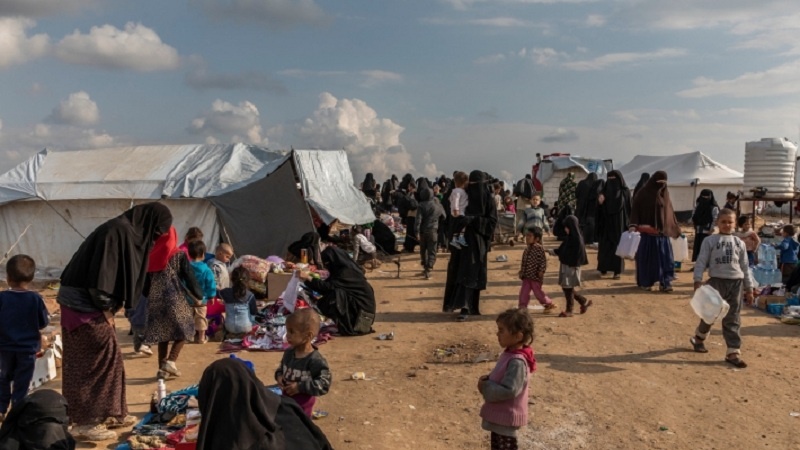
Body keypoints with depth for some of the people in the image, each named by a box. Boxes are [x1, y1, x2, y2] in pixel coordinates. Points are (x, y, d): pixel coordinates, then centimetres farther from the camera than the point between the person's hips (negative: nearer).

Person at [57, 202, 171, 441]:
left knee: (108, 357, 16)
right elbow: (101, 273, -24)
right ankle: (85, 422, 6)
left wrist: (108, 308, 9)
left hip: (90, 305, 10)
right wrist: (106, 309, -15)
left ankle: (109, 412, 27)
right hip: (84, 304, -10)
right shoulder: (118, 230, -18)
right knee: (94, 360, -3)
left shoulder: (131, 233, 12)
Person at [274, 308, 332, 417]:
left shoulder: (316, 360, -26)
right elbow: (281, 368, 15)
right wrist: (279, 376, -8)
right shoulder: (288, 353, -4)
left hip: (303, 404, -7)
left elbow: (324, 384, -25)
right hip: (286, 399, 7)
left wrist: (300, 387, -27)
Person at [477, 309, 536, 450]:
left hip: (506, 417, -10)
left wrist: (485, 386, -19)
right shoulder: (509, 354, 2)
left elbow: (508, 391, -29)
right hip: (499, 414, 10)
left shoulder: (517, 361, -27)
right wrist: (487, 379, -2)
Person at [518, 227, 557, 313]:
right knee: (524, 291, 3)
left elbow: (543, 261, -15)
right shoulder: (527, 249, 9)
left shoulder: (539, 248, -14)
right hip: (527, 276, 7)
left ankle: (549, 304, 24)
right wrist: (521, 272, 13)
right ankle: (522, 307, 9)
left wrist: (541, 271, -20)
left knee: (537, 292, 4)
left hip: (535, 276, -7)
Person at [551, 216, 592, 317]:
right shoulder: (568, 237, 7)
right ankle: (584, 302, 29)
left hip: (571, 267, -9)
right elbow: (563, 249, 18)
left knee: (568, 288, 0)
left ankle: (569, 310, 12)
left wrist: (574, 266, -20)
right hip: (565, 265, 9)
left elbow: (579, 254, -19)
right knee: (565, 287, 14)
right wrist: (555, 252, 8)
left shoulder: (577, 239, -18)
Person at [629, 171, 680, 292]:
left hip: (663, 231, 4)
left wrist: (676, 228, 20)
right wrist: (633, 225, -22)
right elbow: (635, 209, -8)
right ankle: (644, 282, 12)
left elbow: (670, 211, 18)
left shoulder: (665, 194, 11)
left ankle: (665, 283, 1)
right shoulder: (643, 193, -4)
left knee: (665, 257, -1)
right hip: (647, 231, -4)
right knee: (647, 257, 2)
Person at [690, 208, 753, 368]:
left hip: (736, 283, 3)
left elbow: (745, 267, 13)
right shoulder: (710, 241, -1)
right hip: (716, 282, -3)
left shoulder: (739, 243, 10)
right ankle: (698, 338, 32)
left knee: (732, 319, 4)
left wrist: (749, 288, 11)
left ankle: (733, 352, 6)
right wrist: (698, 281, -15)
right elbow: (701, 262, -5)